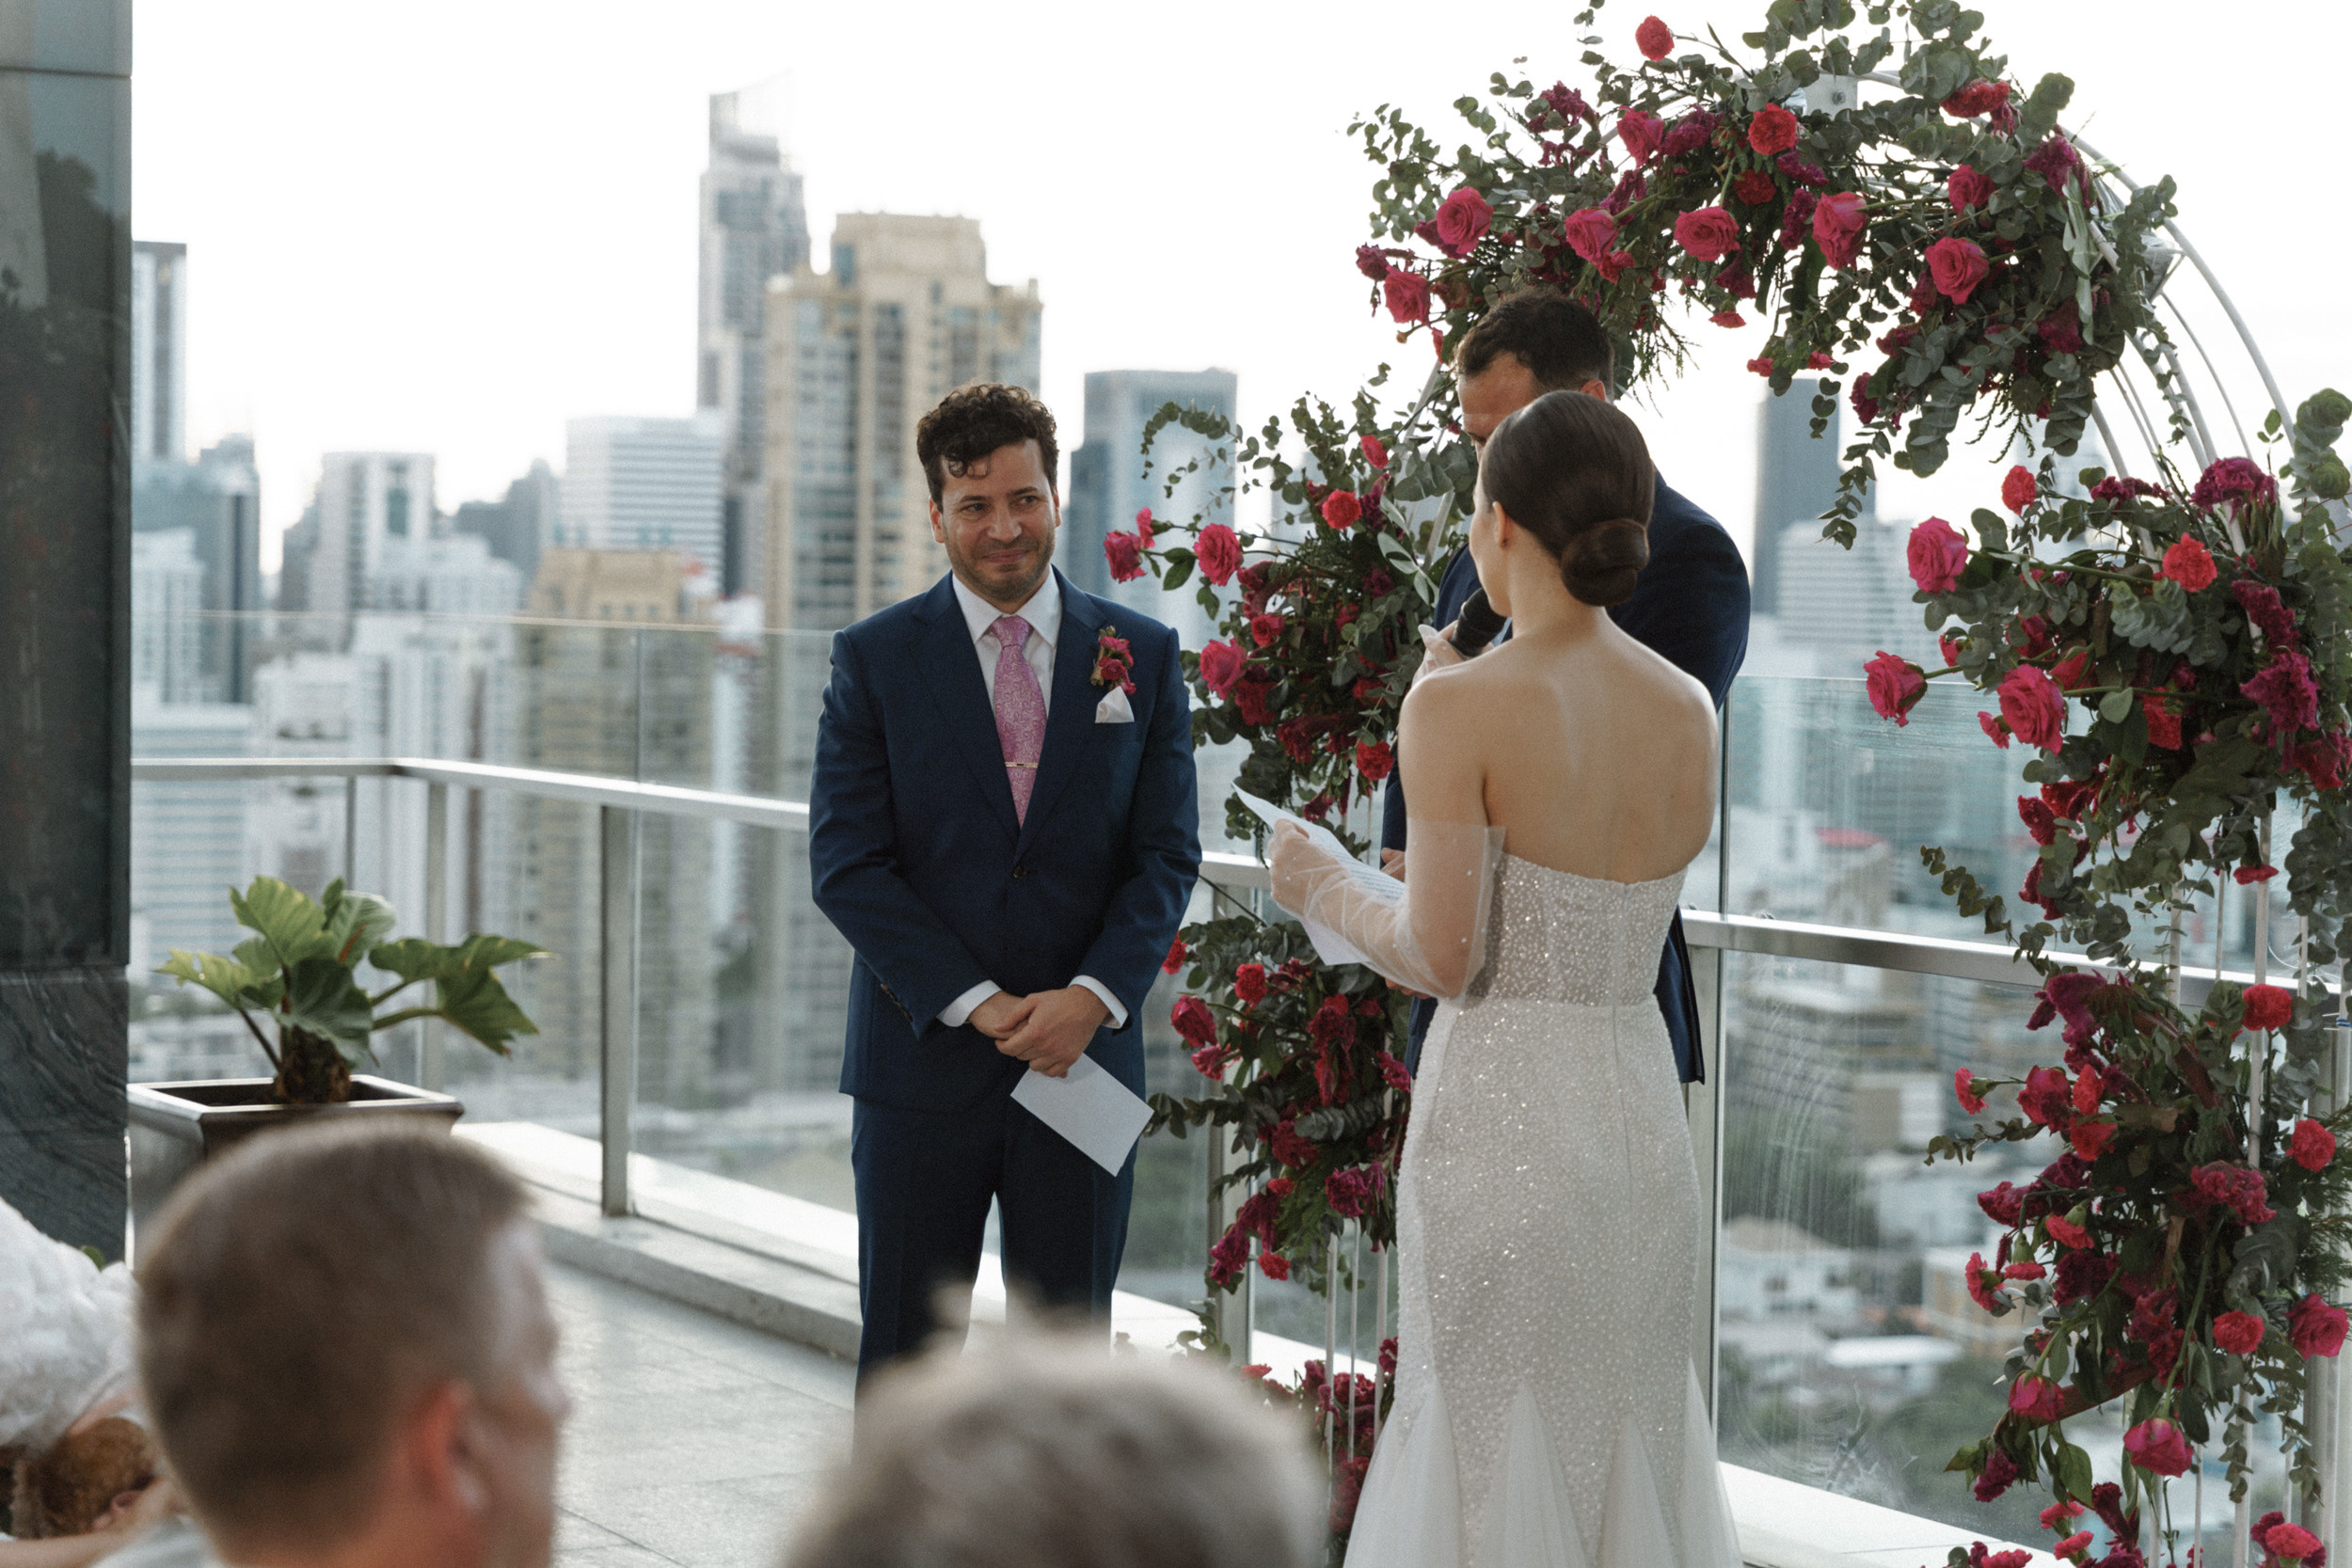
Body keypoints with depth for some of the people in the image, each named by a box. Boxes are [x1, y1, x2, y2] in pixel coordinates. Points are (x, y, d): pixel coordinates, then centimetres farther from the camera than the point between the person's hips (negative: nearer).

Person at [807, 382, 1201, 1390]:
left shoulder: (1142, 655, 5)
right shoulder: (875, 659, 0)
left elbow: (1167, 853, 2)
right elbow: (846, 864, -5)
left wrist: (1092, 997, -14)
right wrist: (974, 1003, -14)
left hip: (1085, 1056, 1)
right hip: (922, 1059, -1)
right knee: (904, 1356, 7)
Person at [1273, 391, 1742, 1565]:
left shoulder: (1460, 707, -13)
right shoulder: (1691, 711, 4)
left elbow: (1446, 962, -13)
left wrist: (1323, 890, 5)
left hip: (1501, 1112, -5)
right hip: (1641, 1111, 5)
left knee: (1494, 1452, 5)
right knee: (1628, 1435, 17)